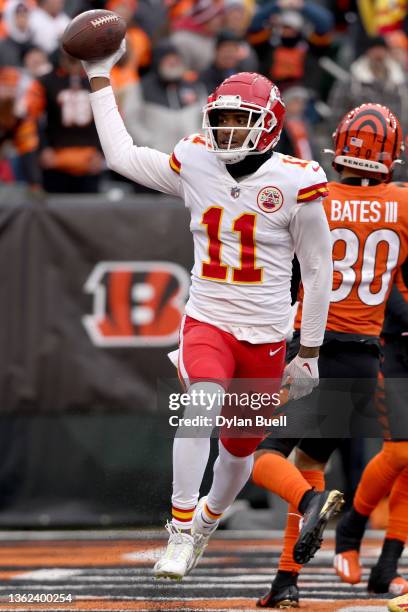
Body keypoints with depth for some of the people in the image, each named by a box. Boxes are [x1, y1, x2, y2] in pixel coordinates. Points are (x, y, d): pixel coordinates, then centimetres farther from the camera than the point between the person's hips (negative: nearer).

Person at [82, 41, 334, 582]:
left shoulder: (293, 185, -9)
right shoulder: (196, 165, 0)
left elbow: (318, 271, -1)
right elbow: (121, 155, 13)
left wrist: (310, 352, 1)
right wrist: (100, 78, 12)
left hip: (266, 335, 0)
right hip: (207, 320, 1)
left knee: (240, 448, 11)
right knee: (204, 399, -29)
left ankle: (208, 520, 44)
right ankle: (181, 534, -26)